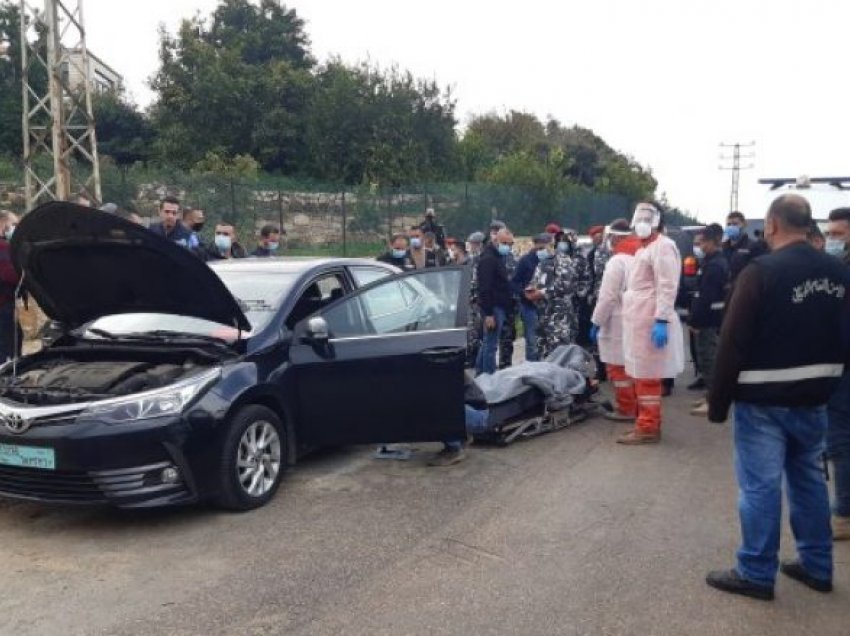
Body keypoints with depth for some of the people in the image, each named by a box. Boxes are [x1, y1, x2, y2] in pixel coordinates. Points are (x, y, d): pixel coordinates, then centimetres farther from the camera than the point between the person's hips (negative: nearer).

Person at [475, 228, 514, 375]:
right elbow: (485, 288, -22)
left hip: (499, 307, 10)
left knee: (488, 342, 15)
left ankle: (481, 373, 24)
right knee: (491, 344, -6)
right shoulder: (488, 259, -15)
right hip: (493, 308, -10)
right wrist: (488, 313, -25)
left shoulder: (498, 257, 16)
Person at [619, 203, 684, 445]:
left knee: (647, 378, -6)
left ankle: (648, 428, 0)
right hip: (640, 322, 10)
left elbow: (667, 287, -19)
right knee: (642, 376, 13)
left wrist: (662, 320, -25)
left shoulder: (663, 246, -10)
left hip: (651, 323, -10)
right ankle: (647, 422, 21)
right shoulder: (644, 248, 22)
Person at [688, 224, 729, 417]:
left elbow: (704, 298, -23)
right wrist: (695, 318, 18)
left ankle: (712, 401, -2)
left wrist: (694, 321, -19)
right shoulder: (719, 262, 15)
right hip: (713, 318, 10)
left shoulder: (712, 266, -18)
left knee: (708, 359, -6)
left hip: (708, 321, -10)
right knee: (710, 359, 16)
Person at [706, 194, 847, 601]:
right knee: (809, 478, 17)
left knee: (760, 484, 1)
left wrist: (718, 402, -10)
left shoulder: (762, 272, -17)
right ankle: (817, 566, 28)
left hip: (764, 400, -7)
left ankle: (756, 573, 10)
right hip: (813, 397, 7)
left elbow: (733, 343, -17)